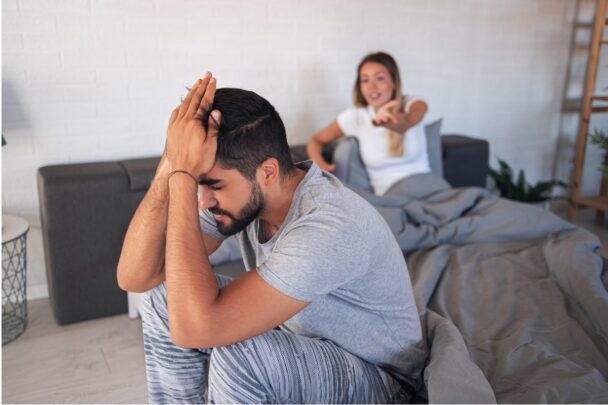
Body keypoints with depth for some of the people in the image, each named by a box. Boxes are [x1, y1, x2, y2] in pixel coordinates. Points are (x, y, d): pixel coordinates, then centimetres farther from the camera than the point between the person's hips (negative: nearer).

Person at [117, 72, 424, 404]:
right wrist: (171, 165, -29)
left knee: (237, 355, -33)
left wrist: (182, 175, -38)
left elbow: (192, 328, -42)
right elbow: (133, 277, -18)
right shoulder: (241, 194, -14)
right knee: (165, 297, -6)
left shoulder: (331, 227, -36)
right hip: (301, 339, 7)